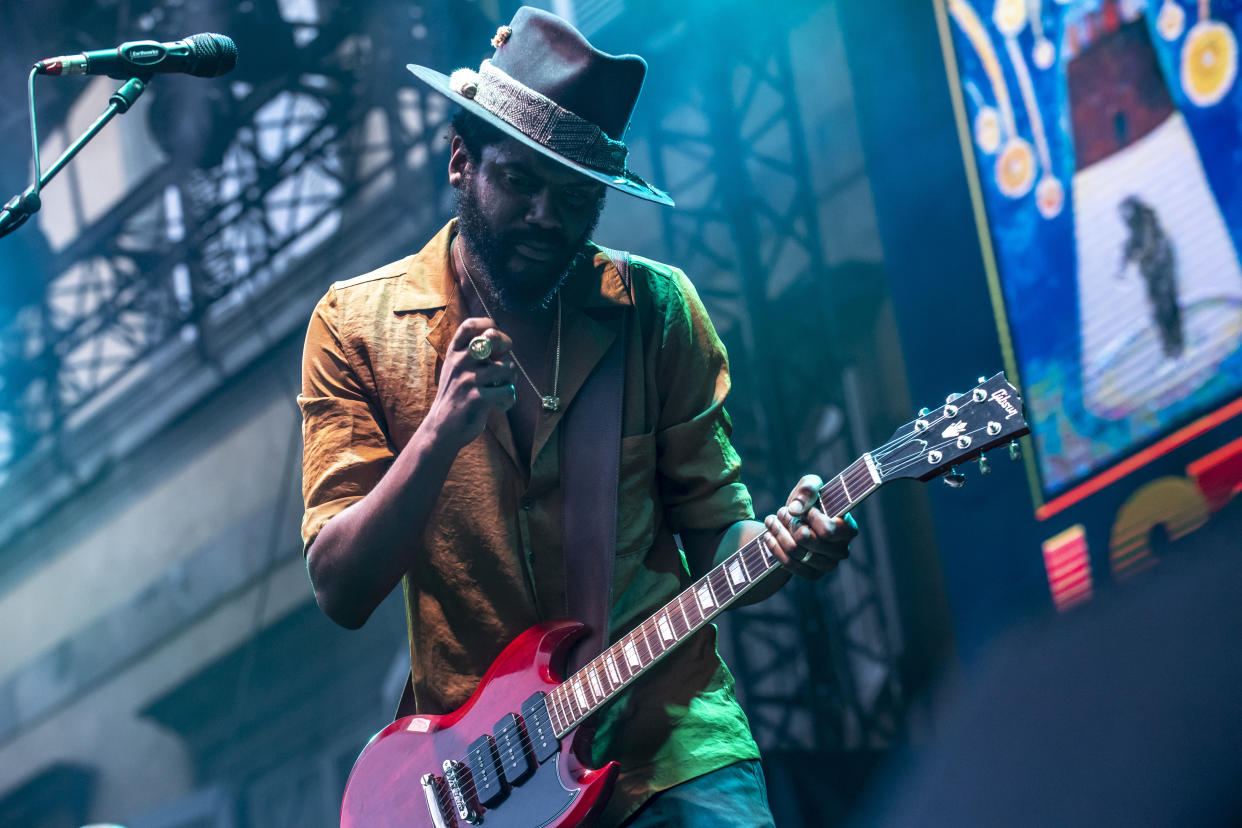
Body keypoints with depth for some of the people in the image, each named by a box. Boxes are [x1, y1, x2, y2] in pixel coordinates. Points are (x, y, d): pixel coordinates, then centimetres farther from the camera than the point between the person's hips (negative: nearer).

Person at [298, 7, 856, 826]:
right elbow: (341, 592, -6)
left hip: (670, 741, 1)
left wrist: (775, 544, -14)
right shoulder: (358, 325, 0)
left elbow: (713, 532, 8)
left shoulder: (658, 308, 3)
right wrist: (441, 434, -21)